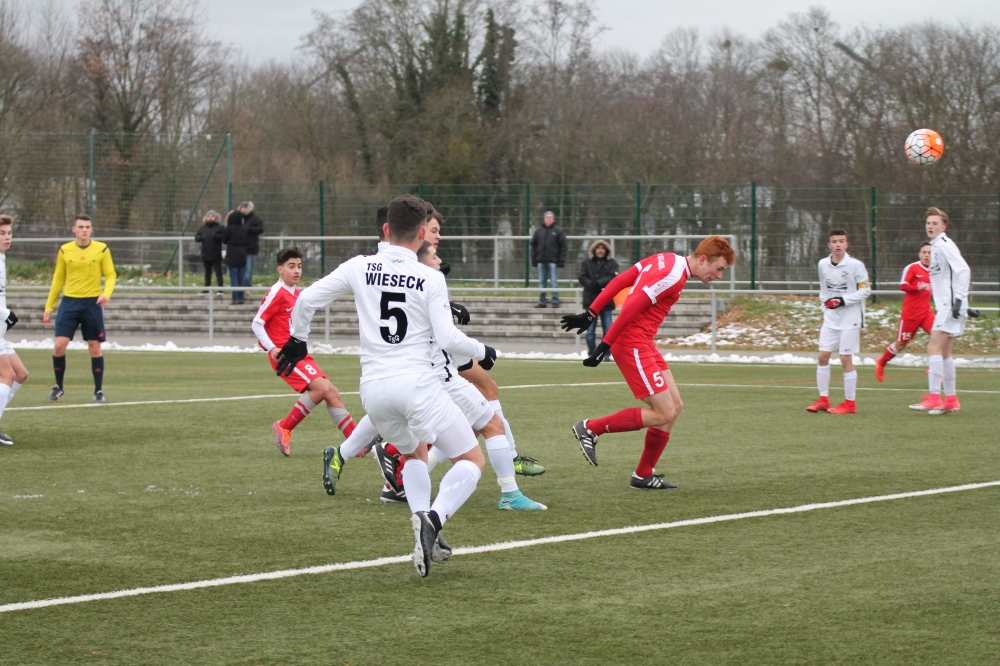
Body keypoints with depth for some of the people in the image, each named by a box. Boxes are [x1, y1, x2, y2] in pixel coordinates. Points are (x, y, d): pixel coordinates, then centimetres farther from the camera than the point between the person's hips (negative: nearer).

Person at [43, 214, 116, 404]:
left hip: (92, 303, -1)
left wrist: (106, 293, -19)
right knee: (59, 345, -7)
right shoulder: (64, 250, 4)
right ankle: (58, 387, 11)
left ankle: (99, 391, 12)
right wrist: (49, 306, 10)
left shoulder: (102, 249, -1)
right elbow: (58, 280, 11)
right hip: (69, 301, 1)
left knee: (95, 347, 1)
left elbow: (111, 275, 1)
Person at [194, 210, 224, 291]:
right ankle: (206, 289, 22)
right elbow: (196, 237, 13)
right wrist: (200, 238, -9)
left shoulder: (219, 227, -3)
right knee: (207, 273, 14)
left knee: (218, 272, -5)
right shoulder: (203, 228, 12)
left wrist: (216, 236, -26)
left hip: (216, 255, -5)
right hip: (206, 255, 5)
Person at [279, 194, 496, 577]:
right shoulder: (431, 280, -5)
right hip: (416, 382, -4)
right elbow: (447, 339, -9)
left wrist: (297, 340, 22)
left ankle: (423, 528, 10)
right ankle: (433, 520, -22)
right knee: (472, 461, 5)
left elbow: (306, 301, 4)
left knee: (415, 453, 31)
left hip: (373, 388, 5)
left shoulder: (360, 269, 4)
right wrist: (483, 353, 10)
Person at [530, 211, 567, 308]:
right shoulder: (538, 231, 11)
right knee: (542, 282, 6)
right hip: (541, 260, 4)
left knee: (554, 282, -4)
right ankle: (542, 302, 10)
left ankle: (555, 302, -1)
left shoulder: (558, 231, 2)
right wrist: (533, 259, 5)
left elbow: (563, 246, -1)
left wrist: (561, 260, -8)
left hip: (553, 261, -4)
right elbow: (533, 245, 13)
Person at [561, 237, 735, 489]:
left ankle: (644, 475, 17)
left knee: (675, 406, 10)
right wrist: (606, 344, -21)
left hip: (644, 344, 10)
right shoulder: (674, 276, -19)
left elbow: (620, 281, 10)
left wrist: (591, 313, 10)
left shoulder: (665, 259, 10)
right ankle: (590, 428, 0)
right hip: (633, 344, -10)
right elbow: (632, 307, -23)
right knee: (664, 413, -9)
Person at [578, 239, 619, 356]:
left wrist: (598, 283, -20)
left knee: (608, 330, 0)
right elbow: (582, 278, -3)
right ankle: (592, 354, 8)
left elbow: (613, 278, -10)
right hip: (590, 300, 1)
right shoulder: (586, 263, 8)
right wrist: (592, 285, -20)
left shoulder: (611, 263, 6)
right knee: (590, 331, 1)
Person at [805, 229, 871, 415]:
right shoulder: (823, 264, 3)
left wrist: (844, 300, -16)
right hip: (830, 318, 5)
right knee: (823, 356, 2)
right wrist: (825, 302, 7)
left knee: (846, 359, -4)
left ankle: (850, 403, 5)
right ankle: (823, 399, 12)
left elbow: (866, 290, -8)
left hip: (850, 318, -5)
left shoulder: (855, 265, -11)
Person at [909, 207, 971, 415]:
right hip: (945, 306, 10)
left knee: (934, 348, -14)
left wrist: (958, 299, -24)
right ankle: (951, 400, 15)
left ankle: (934, 397, -19)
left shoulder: (944, 245, -11)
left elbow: (963, 270, -20)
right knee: (944, 352, 11)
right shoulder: (936, 246, 18)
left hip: (950, 306, -10)